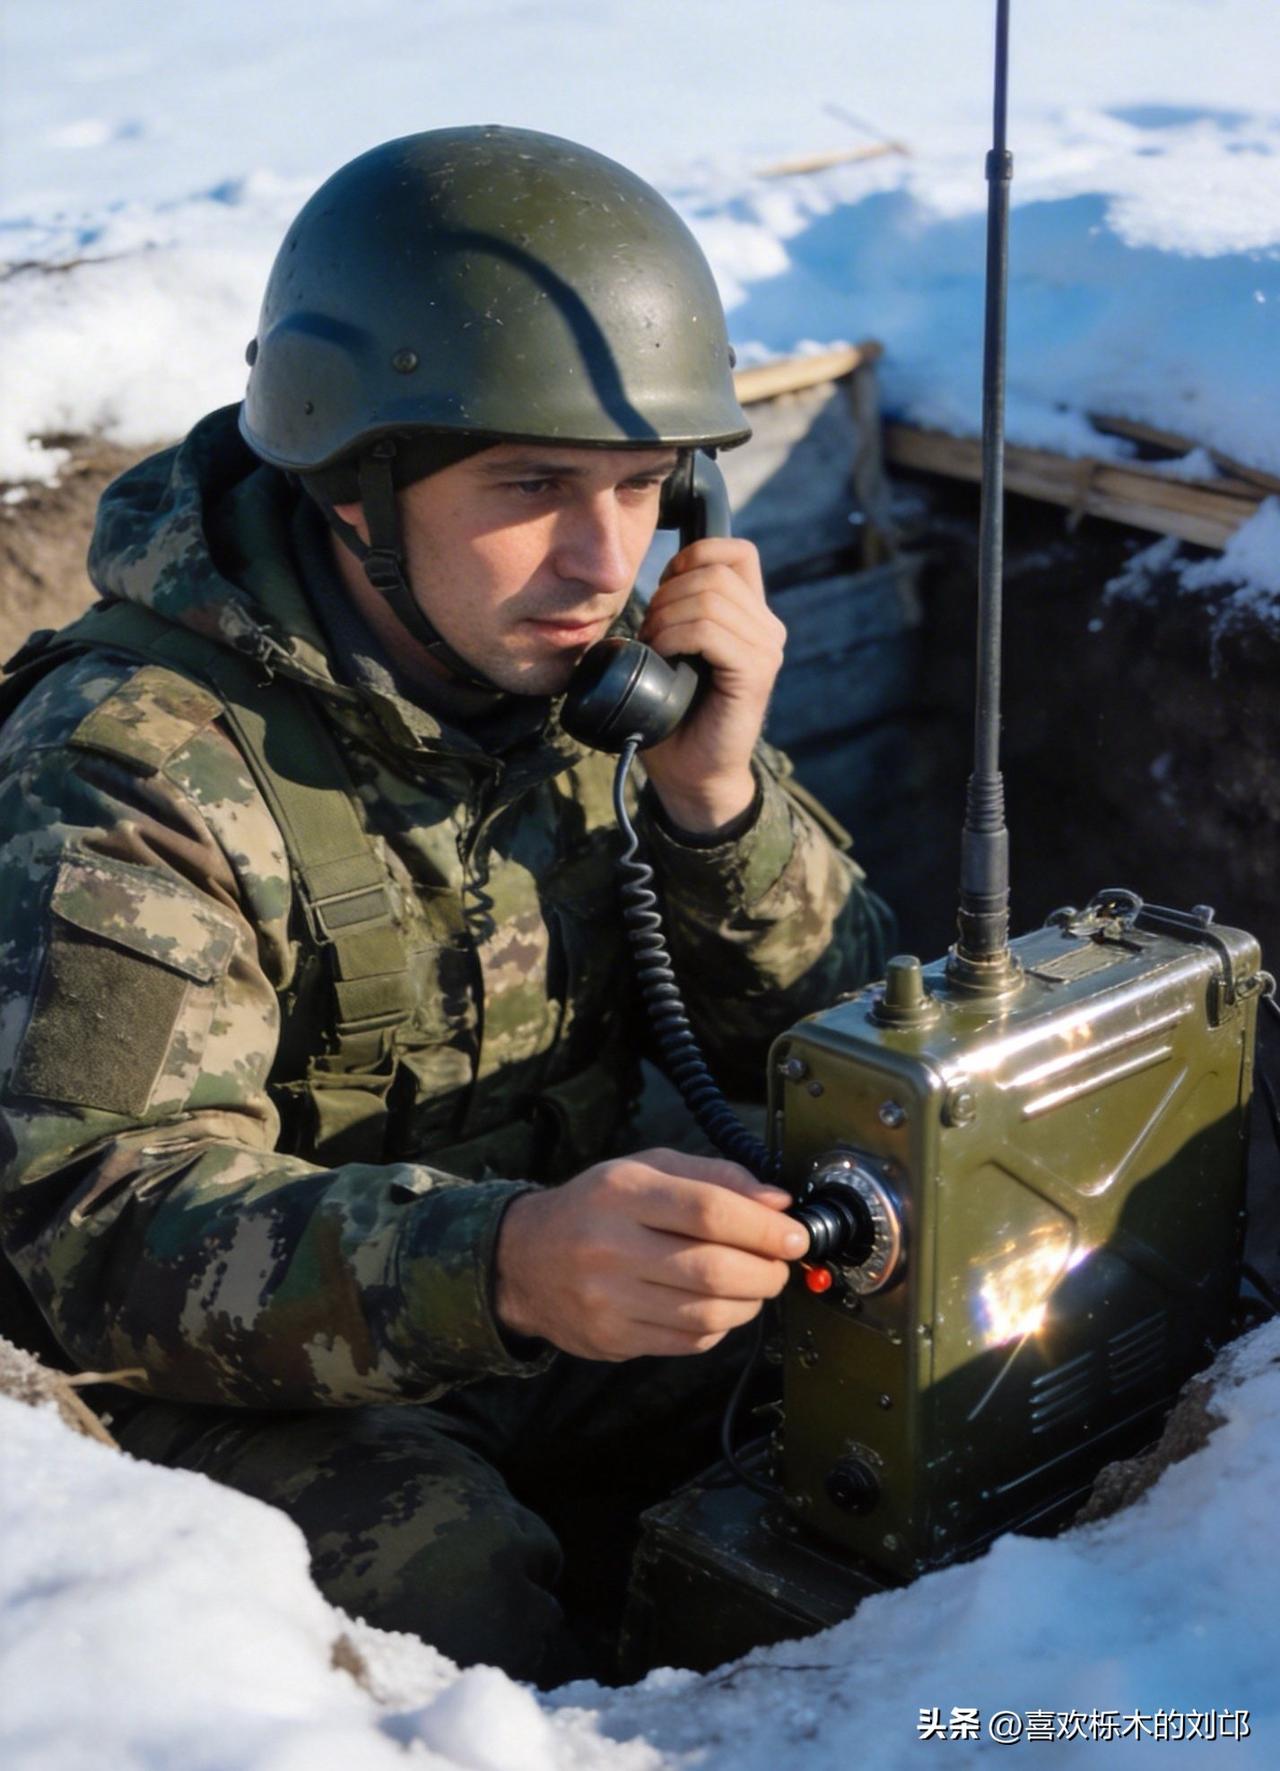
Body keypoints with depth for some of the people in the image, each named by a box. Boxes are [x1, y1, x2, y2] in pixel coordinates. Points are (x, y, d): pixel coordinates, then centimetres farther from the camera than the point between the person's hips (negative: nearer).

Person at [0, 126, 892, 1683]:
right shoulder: (134, 758, -21)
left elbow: (832, 1048, 0)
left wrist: (716, 794, -20)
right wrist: (500, 1262, -48)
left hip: (570, 1322, 6)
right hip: (252, 1386, -5)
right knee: (448, 1584, -32)